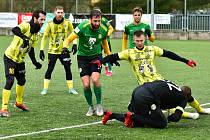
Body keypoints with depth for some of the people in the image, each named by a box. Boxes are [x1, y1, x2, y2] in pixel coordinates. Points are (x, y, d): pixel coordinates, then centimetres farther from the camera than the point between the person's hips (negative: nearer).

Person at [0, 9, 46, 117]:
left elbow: (31, 49, 15)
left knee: (22, 81, 21)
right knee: (10, 81, -16)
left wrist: (35, 62, 5)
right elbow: (14, 30, -42)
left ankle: (19, 102, 44)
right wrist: (24, 37, -56)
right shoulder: (25, 26, -20)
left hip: (20, 60, 9)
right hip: (10, 57, -9)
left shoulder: (35, 34, 5)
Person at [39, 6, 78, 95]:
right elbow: (44, 37, -1)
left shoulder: (67, 23, -5)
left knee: (68, 69, 0)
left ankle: (71, 88, 10)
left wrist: (74, 44, -2)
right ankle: (45, 89, 5)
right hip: (53, 51, -1)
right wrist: (41, 50, -4)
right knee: (49, 69, -4)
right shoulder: (50, 24, -8)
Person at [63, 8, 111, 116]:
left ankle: (99, 105, -1)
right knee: (86, 84, -9)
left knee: (95, 79, -21)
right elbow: (68, 39, -14)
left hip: (96, 56, 1)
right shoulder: (82, 27, -19)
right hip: (83, 57, -1)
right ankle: (90, 107, 13)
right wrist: (65, 47, -34)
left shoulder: (103, 30, -9)